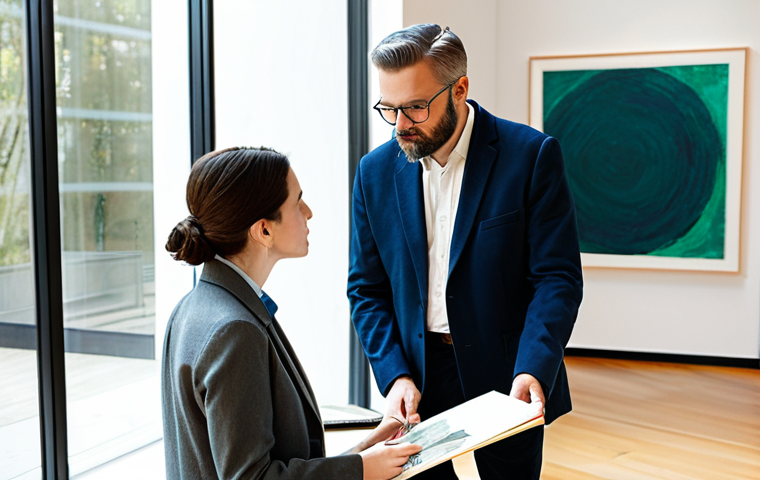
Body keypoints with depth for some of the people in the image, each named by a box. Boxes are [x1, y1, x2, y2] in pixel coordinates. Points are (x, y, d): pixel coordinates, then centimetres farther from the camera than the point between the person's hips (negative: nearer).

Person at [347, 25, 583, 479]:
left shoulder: (531, 155, -11)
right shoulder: (376, 171, 0)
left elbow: (558, 277, -11)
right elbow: (366, 289, 3)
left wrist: (533, 369, -25)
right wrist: (395, 374, -10)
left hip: (506, 378, -2)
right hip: (415, 378, 3)